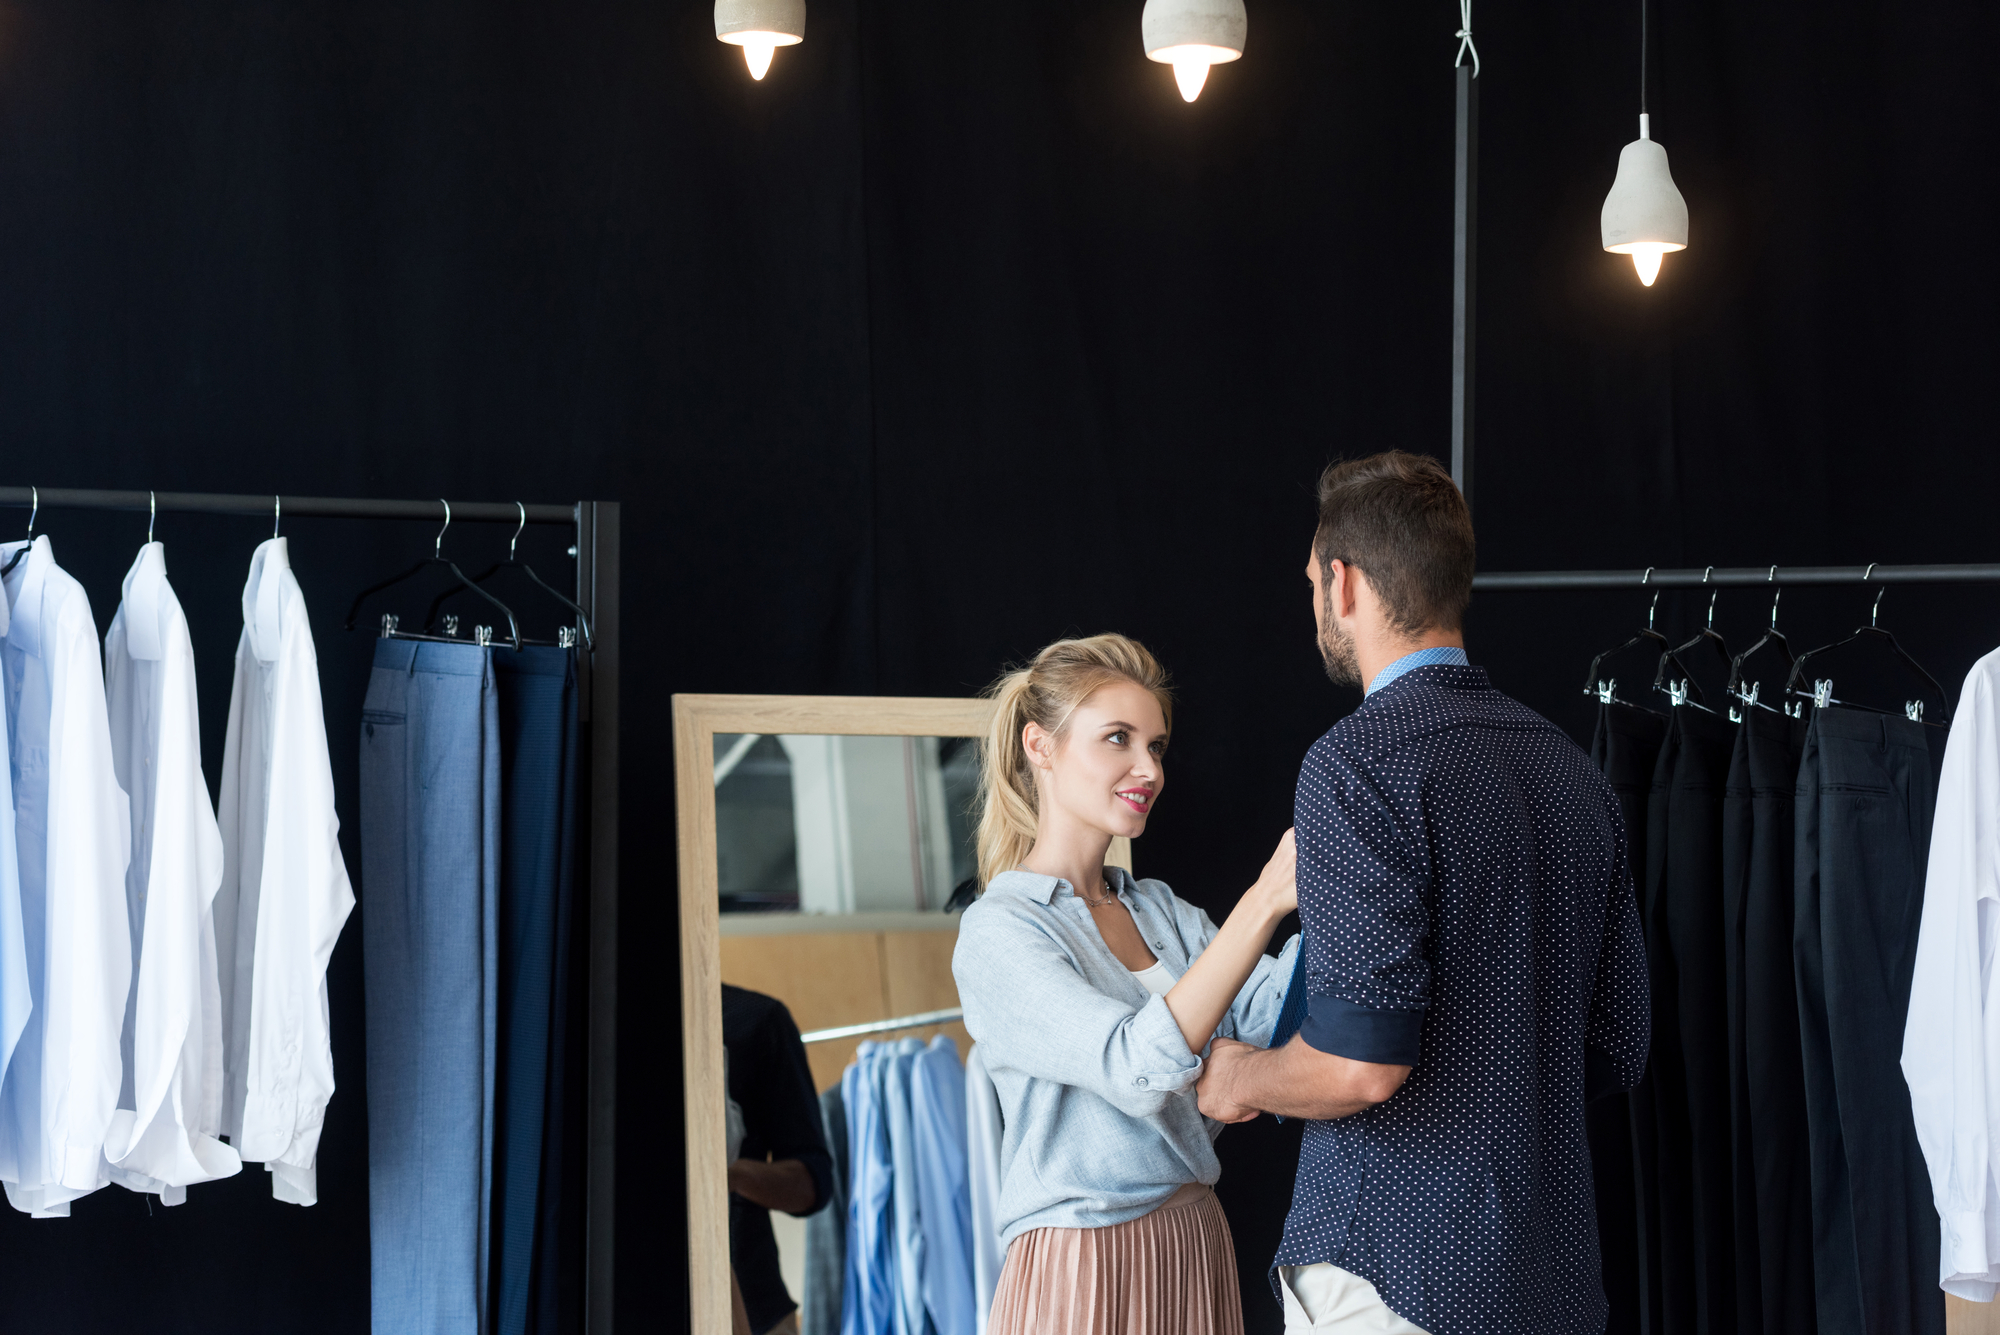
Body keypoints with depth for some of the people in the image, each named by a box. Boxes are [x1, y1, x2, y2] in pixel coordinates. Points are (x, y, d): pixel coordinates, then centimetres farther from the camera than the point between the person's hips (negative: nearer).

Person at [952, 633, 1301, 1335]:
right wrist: (1264, 900, -31)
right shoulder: (998, 931, -13)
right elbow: (1140, 1067, -26)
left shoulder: (1158, 909, 12)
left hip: (1197, 1249, 7)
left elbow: (1265, 1012, -4)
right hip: (1082, 1269, -7)